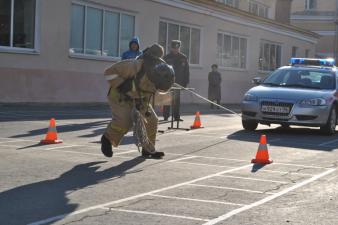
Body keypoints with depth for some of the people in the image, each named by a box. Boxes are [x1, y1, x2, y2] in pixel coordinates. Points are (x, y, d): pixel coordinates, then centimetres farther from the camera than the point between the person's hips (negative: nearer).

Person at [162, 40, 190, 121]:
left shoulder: (183, 58, 6)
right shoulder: (166, 58, 1)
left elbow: (186, 72, 8)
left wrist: (185, 82, 2)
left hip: (178, 82, 2)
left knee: (177, 100, 5)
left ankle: (176, 116, 9)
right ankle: (166, 116, 6)